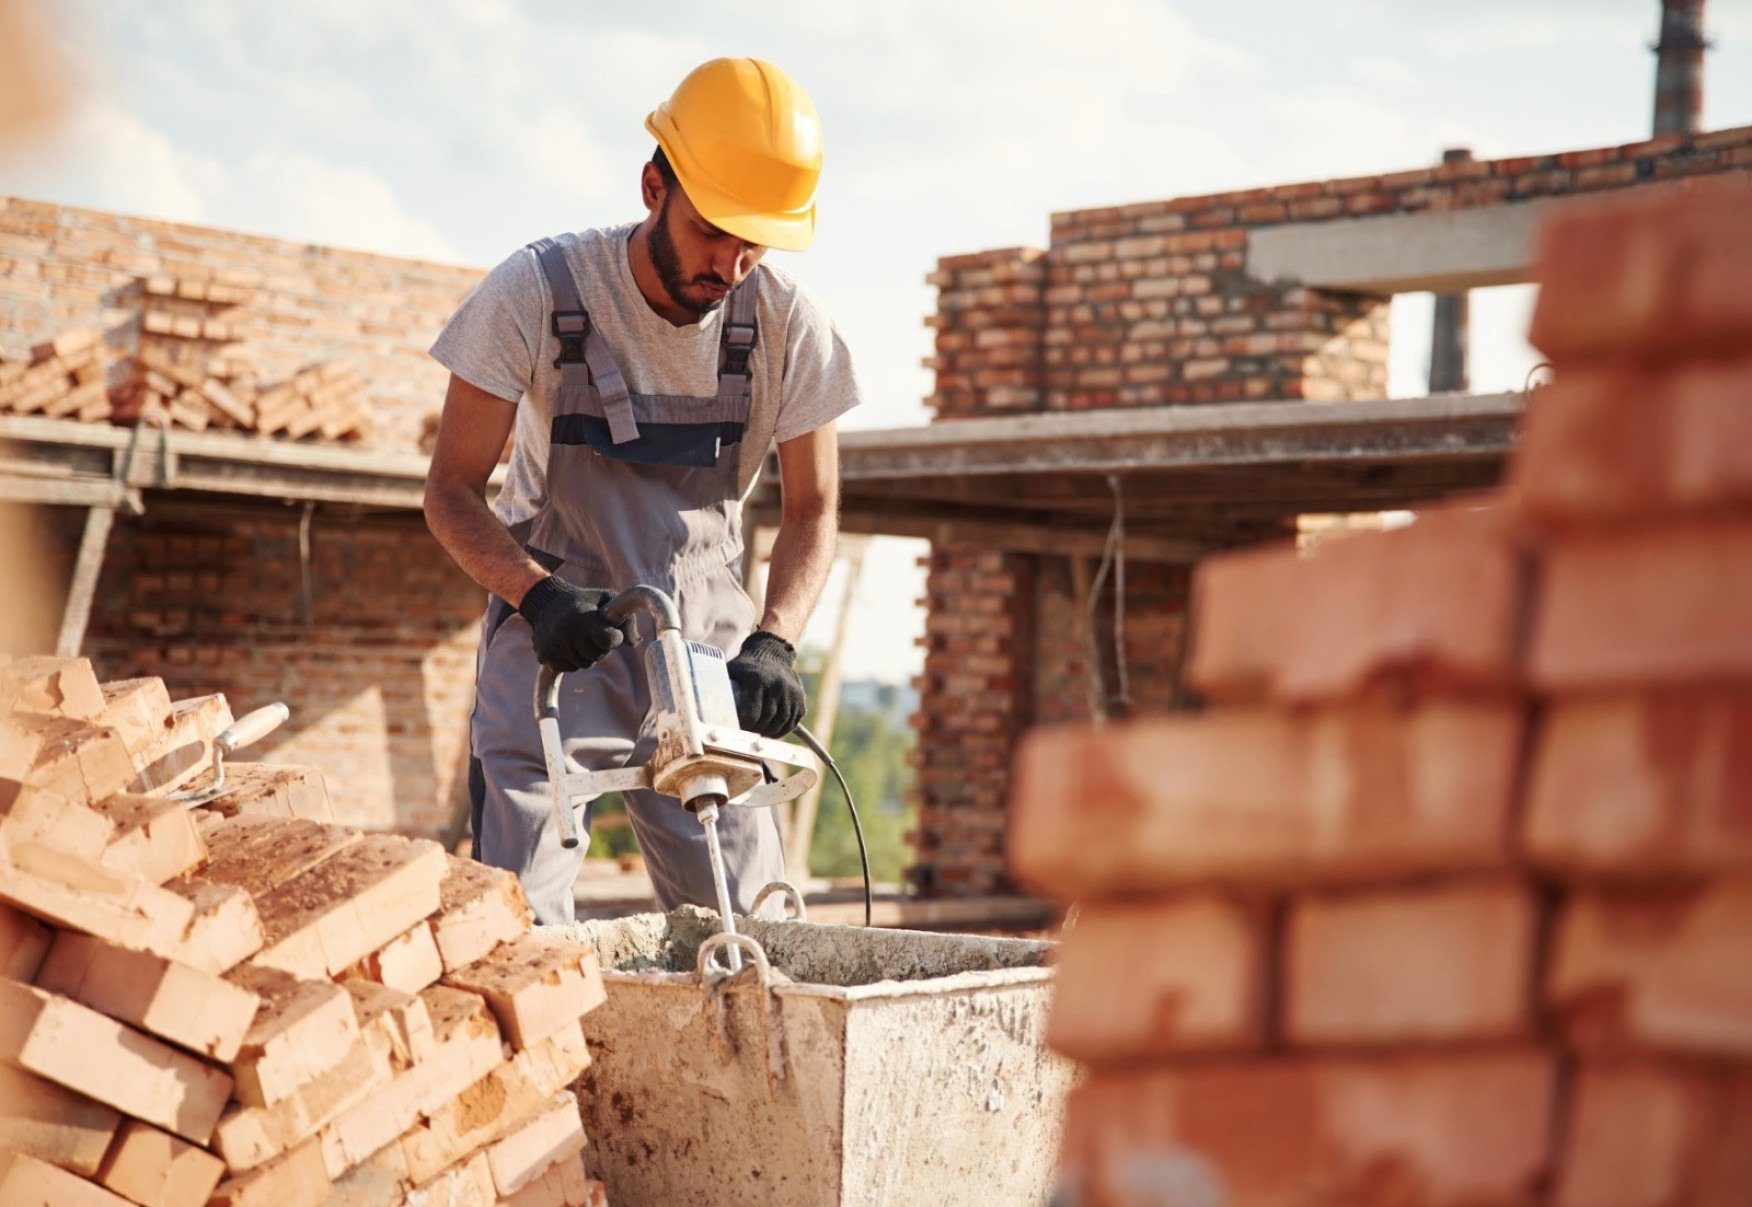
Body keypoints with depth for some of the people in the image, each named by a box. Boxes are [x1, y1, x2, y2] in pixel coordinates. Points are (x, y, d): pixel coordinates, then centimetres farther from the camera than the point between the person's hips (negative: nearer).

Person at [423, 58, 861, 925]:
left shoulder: (788, 324, -10)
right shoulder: (537, 293, -15)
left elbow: (811, 510, 1)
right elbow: (451, 493, -10)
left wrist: (774, 640, -17)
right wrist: (538, 595, -29)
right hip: (555, 646, -2)